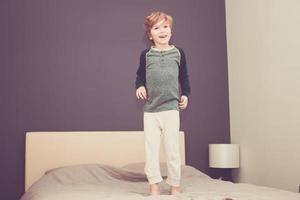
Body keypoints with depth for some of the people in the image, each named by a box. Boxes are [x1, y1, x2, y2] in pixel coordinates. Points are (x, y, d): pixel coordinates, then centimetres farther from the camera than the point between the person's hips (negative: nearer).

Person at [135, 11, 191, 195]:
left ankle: (175, 184, 16)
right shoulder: (146, 54, 5)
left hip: (171, 107, -1)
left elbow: (184, 76, 14)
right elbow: (140, 75, 16)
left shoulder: (178, 53, 5)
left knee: (172, 148, 2)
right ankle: (154, 184, 13)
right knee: (151, 148, 2)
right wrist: (140, 86, -4)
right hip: (150, 109, 1)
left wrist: (185, 94, 4)